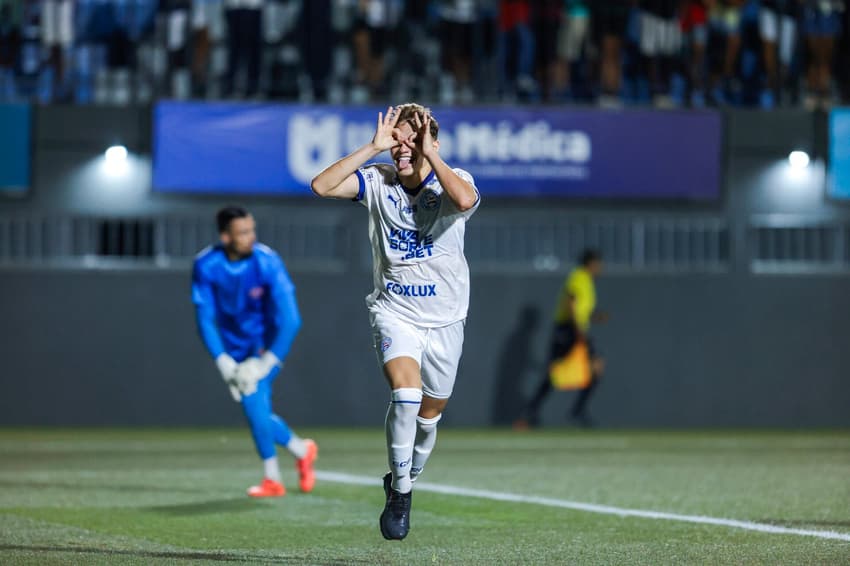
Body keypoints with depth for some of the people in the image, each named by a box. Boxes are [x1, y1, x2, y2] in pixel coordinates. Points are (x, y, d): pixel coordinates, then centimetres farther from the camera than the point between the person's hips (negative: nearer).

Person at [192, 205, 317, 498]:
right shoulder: (205, 266, -15)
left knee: (252, 394, -24)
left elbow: (289, 320, -23)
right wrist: (223, 363, -21)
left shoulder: (267, 262, -24)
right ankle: (301, 450, 32)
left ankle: (272, 478, -13)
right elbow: (205, 320, -10)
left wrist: (263, 365, -27)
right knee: (256, 410, 4)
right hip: (234, 348, 4)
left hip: (267, 344, -4)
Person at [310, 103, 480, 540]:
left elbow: (465, 200, -35)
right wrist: (373, 147, -20)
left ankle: (402, 485, 38)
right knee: (405, 393, -25)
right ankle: (400, 489, -9)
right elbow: (322, 186, -18)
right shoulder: (378, 181, -4)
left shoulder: (451, 182, -10)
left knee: (428, 415, 11)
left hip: (444, 319, 1)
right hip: (393, 311, -1)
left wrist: (429, 154, -27)